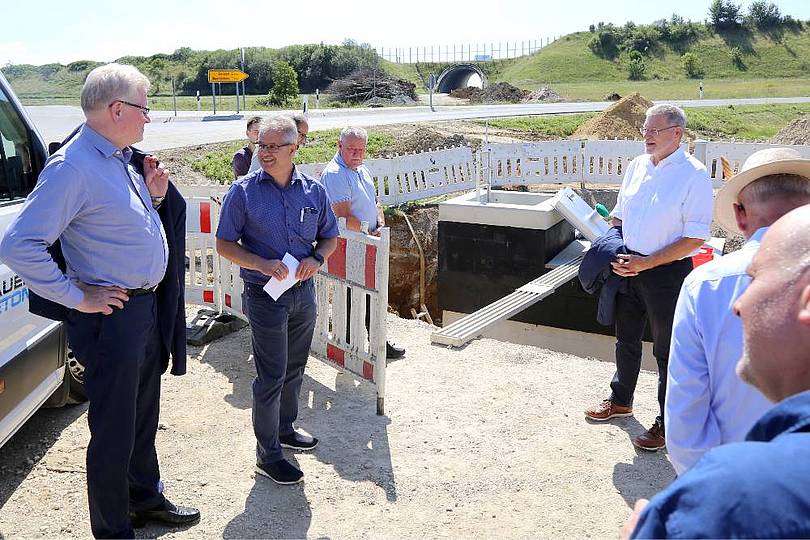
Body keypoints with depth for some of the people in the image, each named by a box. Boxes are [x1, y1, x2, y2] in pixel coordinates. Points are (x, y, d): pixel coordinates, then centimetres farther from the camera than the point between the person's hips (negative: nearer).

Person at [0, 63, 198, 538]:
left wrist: (155, 196, 3)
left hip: (149, 309, 9)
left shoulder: (123, 159, 8)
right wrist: (77, 297, -19)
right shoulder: (73, 167, -20)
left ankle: (147, 500, 43)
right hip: (113, 315, -9)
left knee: (144, 416, 24)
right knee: (114, 431, 6)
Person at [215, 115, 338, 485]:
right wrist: (262, 264, -21)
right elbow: (224, 245, -6)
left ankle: (285, 429, 40)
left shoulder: (313, 191, 1)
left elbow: (330, 236, 11)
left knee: (294, 369, 19)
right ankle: (268, 456, 12)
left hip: (304, 291, 5)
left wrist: (316, 258, -11)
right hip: (265, 296, -4)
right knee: (271, 376, -1)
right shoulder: (244, 191, -9)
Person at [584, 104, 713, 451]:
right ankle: (620, 400, 43)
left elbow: (695, 238, -17)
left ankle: (668, 424, 22)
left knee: (667, 351, 6)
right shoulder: (637, 165, 5)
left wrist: (646, 263, -20)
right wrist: (613, 255, -1)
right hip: (628, 267, 6)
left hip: (667, 273, -6)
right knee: (626, 339, 22)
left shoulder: (694, 175, -15)